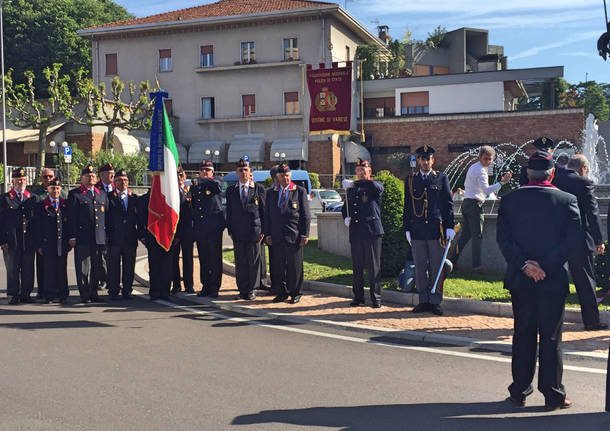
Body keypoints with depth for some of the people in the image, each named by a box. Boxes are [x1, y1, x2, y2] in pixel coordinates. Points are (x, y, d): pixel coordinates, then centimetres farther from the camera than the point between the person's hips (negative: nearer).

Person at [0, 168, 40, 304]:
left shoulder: (34, 198, 11)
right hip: (11, 242, -2)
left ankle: (26, 294, 16)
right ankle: (13, 295, 11)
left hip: (29, 242, 2)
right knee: (12, 270, 3)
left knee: (28, 270, 6)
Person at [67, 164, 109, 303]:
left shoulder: (102, 194, 16)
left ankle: (94, 293, 18)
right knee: (83, 267, -1)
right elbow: (71, 217, -2)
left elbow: (107, 215, 17)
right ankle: (84, 295, 6)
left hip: (99, 238, 4)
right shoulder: (74, 194, 2)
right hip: (82, 238, -4)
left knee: (97, 268, 8)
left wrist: (106, 235, 11)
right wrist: (72, 237, -9)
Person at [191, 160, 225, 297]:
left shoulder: (216, 184, 2)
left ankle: (214, 288, 3)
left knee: (215, 260, -2)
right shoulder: (195, 188, 18)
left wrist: (200, 180, -13)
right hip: (200, 229, 5)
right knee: (203, 260, 9)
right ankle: (205, 287, 17)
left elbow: (216, 184, -23)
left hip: (214, 228, -5)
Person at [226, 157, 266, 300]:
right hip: (237, 232, 2)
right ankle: (242, 290, 13)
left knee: (253, 261, 2)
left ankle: (251, 290, 11)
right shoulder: (231, 190, 11)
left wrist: (262, 230, -2)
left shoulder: (259, 189, 4)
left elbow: (263, 211, 4)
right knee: (240, 262, 5)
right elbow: (229, 212, 11)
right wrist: (230, 230, 2)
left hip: (254, 231, -2)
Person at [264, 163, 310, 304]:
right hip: (276, 236, 3)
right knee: (278, 266, 6)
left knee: (295, 266, 1)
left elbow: (305, 215, 1)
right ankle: (282, 292, 17)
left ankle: (295, 293, 12)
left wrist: (305, 234, -5)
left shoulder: (300, 191, 3)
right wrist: (267, 234, 6)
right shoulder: (270, 193, 12)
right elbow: (267, 215, 13)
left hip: (294, 236, -3)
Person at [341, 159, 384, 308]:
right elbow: (345, 207, 28)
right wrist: (346, 217, 6)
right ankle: (358, 297, 16)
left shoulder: (376, 187, 1)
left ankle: (376, 299, 6)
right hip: (355, 233, 5)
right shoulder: (351, 189, 18)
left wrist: (353, 184, -26)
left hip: (372, 232, -5)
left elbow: (376, 186, -24)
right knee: (357, 268, 8)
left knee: (374, 267, -2)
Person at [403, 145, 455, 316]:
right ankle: (423, 300, 14)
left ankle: (435, 301, 10)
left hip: (437, 230, -1)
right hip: (417, 231, 2)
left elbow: (448, 204, 6)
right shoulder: (410, 180, 10)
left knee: (436, 267, 2)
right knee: (420, 267, 5)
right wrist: (407, 229, 6)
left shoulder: (442, 179, 7)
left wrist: (449, 227, -1)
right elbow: (407, 207, 11)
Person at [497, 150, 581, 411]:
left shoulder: (509, 200, 0)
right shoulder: (567, 201, -4)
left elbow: (503, 238, -7)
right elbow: (572, 240, -9)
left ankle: (519, 392, 16)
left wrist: (525, 264, -11)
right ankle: (553, 395, 12)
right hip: (554, 280, -2)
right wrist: (547, 266, -11)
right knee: (551, 338, 6)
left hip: (520, 280, 2)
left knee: (523, 336, 11)